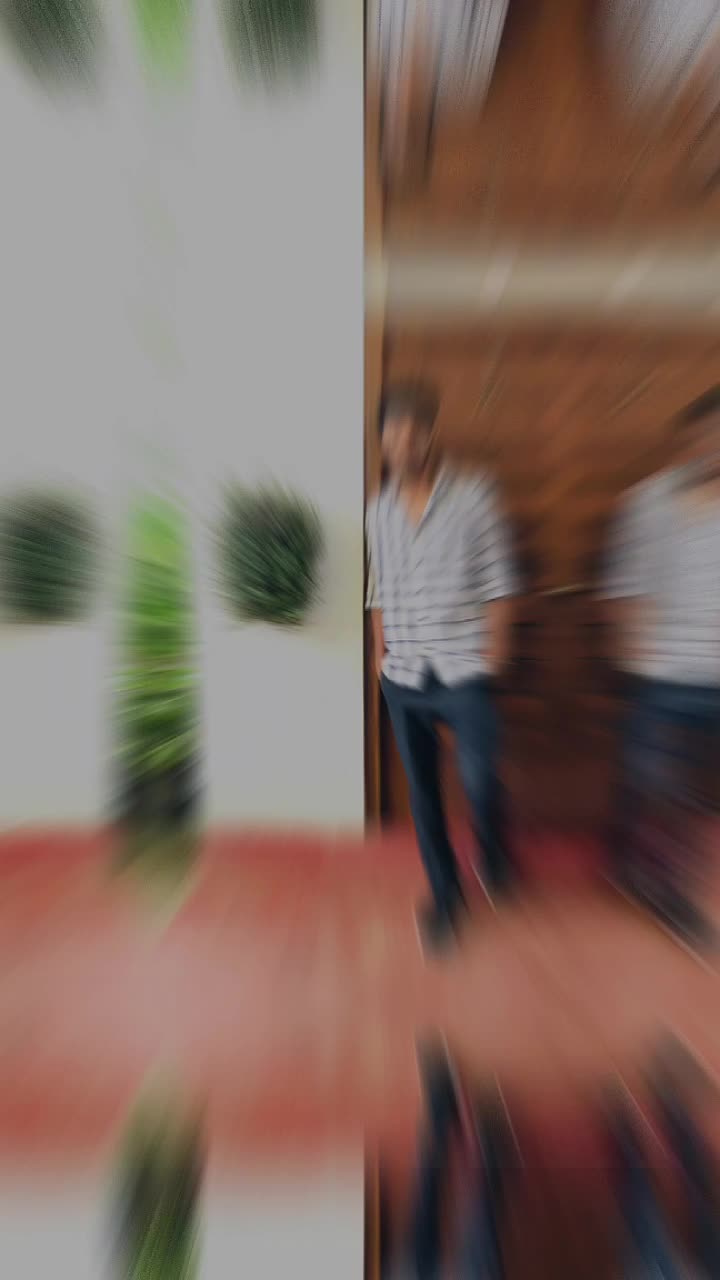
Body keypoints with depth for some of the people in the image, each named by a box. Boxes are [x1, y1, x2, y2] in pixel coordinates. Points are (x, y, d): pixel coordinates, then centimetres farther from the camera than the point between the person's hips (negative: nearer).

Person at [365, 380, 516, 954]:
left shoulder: (475, 494, -1)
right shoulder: (379, 509, 10)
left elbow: (499, 581, -2)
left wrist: (494, 653, -5)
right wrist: (381, 652, 8)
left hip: (464, 674, -3)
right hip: (402, 677, 4)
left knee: (481, 783, -1)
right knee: (422, 790, 11)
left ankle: (493, 852, 37)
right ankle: (445, 893, 36)